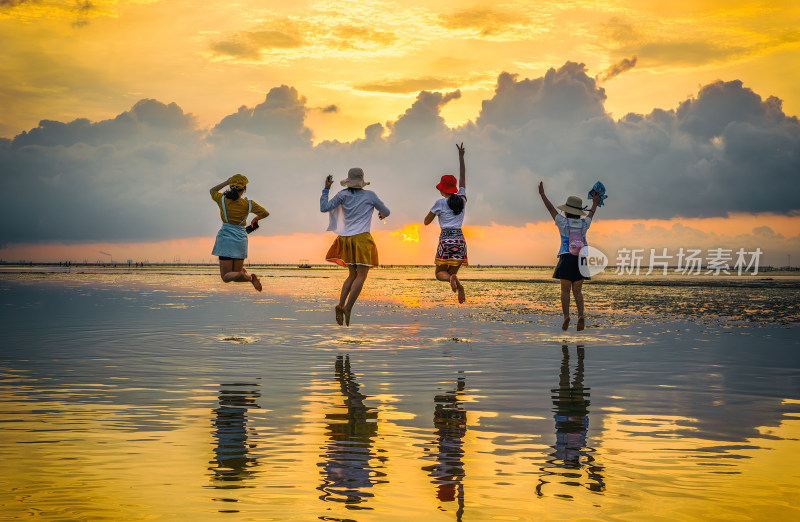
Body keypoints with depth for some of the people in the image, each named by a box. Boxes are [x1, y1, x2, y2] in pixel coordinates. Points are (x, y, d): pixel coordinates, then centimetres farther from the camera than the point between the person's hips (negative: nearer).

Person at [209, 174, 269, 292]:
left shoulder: (223, 200, -4)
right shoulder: (248, 204, -2)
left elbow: (212, 190, 19)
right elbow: (265, 213, 12)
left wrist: (226, 182, 17)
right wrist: (255, 219, 30)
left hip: (226, 238, -2)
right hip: (241, 238, 2)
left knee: (226, 277, 0)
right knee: (236, 276, 10)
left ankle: (242, 274, -32)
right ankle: (250, 276, -22)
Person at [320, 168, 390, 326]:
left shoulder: (343, 195, 3)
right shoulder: (369, 195, 1)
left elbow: (324, 208, -1)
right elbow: (386, 211, 13)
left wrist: (326, 189, 9)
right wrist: (383, 214, 37)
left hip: (346, 239, 4)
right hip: (362, 238, -4)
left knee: (353, 275, 15)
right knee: (361, 276, -5)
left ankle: (341, 304, -4)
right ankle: (348, 308, -21)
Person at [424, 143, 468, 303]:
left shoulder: (440, 203, -3)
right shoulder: (461, 199, 8)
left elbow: (426, 221, 5)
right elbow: (463, 177, 22)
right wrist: (461, 157, 30)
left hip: (446, 240, -4)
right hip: (460, 240, 4)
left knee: (440, 273, 7)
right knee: (452, 272, 11)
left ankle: (452, 279, -28)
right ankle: (460, 288, -23)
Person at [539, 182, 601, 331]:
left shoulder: (563, 223, -1)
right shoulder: (584, 225, 8)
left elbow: (551, 208, 8)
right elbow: (591, 214, 29)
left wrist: (542, 194, 19)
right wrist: (595, 203, 48)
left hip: (566, 259, -3)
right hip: (581, 259, 3)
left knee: (565, 290, 3)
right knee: (577, 291, 8)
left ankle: (566, 316, -12)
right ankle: (581, 315, -12)